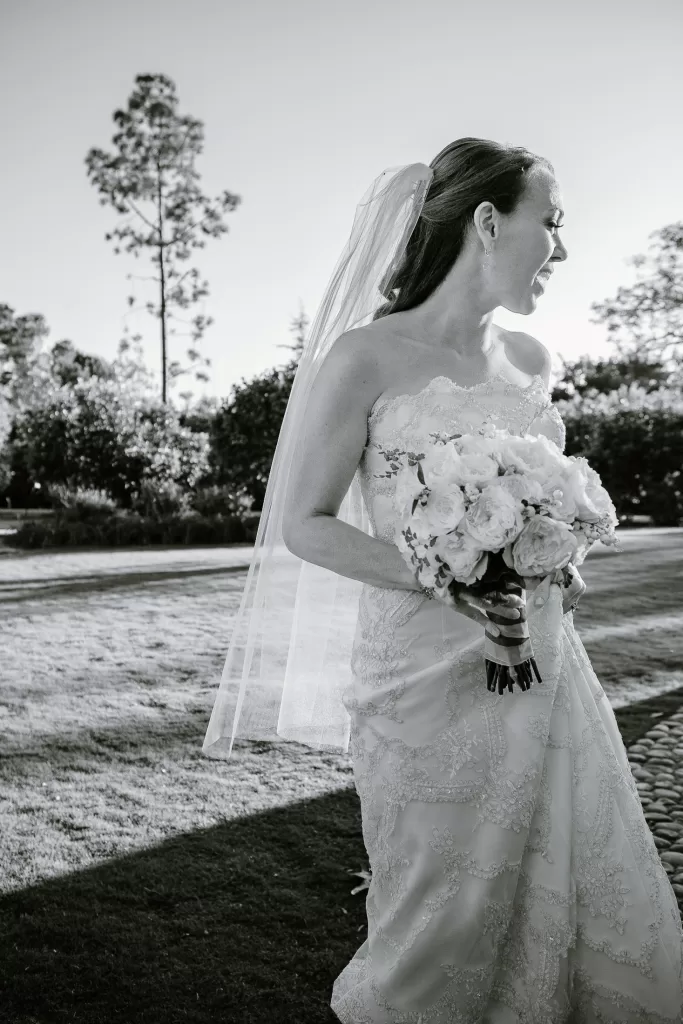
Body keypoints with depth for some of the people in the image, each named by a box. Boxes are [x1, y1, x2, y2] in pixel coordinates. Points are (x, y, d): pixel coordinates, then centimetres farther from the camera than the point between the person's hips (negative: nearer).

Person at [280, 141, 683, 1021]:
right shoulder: (367, 358, -9)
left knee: (602, 911, 12)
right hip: (429, 674, -6)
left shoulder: (529, 361, 9)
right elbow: (304, 524, -8)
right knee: (444, 923, 10)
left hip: (546, 667, 6)